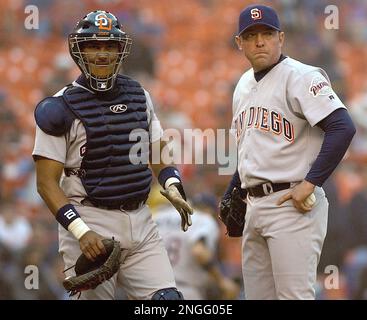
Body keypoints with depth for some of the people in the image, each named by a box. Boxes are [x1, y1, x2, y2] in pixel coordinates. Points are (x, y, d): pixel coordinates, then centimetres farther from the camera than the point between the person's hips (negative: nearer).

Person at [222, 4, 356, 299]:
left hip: (293, 205, -9)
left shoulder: (301, 76, -9)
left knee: (295, 295, -13)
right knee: (257, 295, 10)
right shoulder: (244, 85, 18)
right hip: (254, 206, 9)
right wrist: (231, 195, 23)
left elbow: (343, 128, -21)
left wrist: (310, 182, -22)